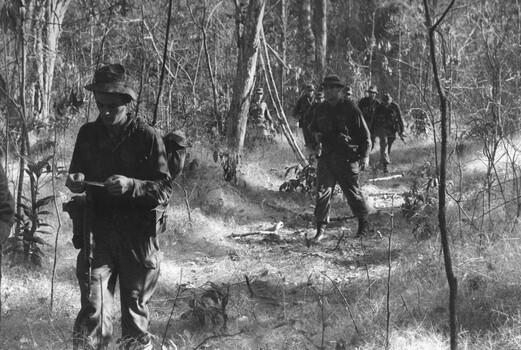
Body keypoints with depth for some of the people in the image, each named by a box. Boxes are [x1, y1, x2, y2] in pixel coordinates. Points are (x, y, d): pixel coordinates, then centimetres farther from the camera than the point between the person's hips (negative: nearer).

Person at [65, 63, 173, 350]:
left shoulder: (147, 136, -6)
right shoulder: (88, 134, 6)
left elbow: (165, 190, -8)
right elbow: (77, 180, 16)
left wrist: (131, 185, -25)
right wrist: (74, 182, -8)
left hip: (138, 236, -2)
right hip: (98, 232, 2)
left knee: (135, 312, 8)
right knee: (93, 311, -6)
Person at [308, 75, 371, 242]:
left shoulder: (350, 108, -6)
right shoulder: (320, 109, 9)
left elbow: (364, 133, -3)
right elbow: (312, 126, 27)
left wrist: (365, 155, -8)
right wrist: (315, 134, 3)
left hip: (347, 158, -4)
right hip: (326, 157, 4)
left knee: (353, 193, 6)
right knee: (322, 192, -5)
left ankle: (364, 225, 26)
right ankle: (320, 229, -2)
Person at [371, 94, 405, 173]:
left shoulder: (395, 106, -8)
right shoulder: (379, 108, -7)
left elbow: (400, 119, -2)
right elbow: (374, 121, 3)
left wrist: (401, 132, -3)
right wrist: (372, 133, 6)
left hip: (392, 130, 1)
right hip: (382, 129, -1)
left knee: (388, 148, 10)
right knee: (384, 146, -13)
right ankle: (385, 165, -19)